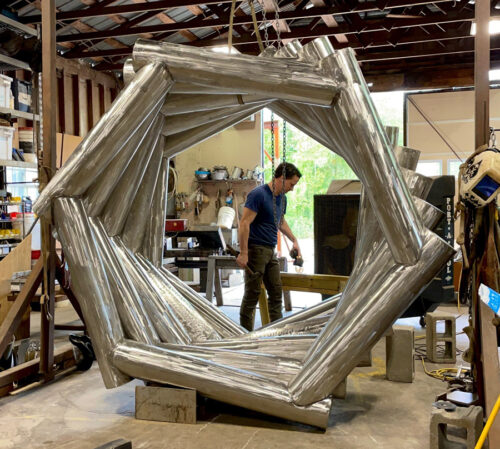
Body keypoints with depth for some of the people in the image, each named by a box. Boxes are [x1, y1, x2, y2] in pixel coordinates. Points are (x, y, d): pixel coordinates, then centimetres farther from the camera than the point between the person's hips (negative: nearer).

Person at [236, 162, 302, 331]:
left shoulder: (282, 198, 12)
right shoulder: (258, 194, -15)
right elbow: (244, 223, -19)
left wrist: (294, 239, 20)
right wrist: (243, 253, -23)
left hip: (270, 251, 9)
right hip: (255, 250, -8)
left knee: (276, 292, 10)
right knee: (252, 294, -2)